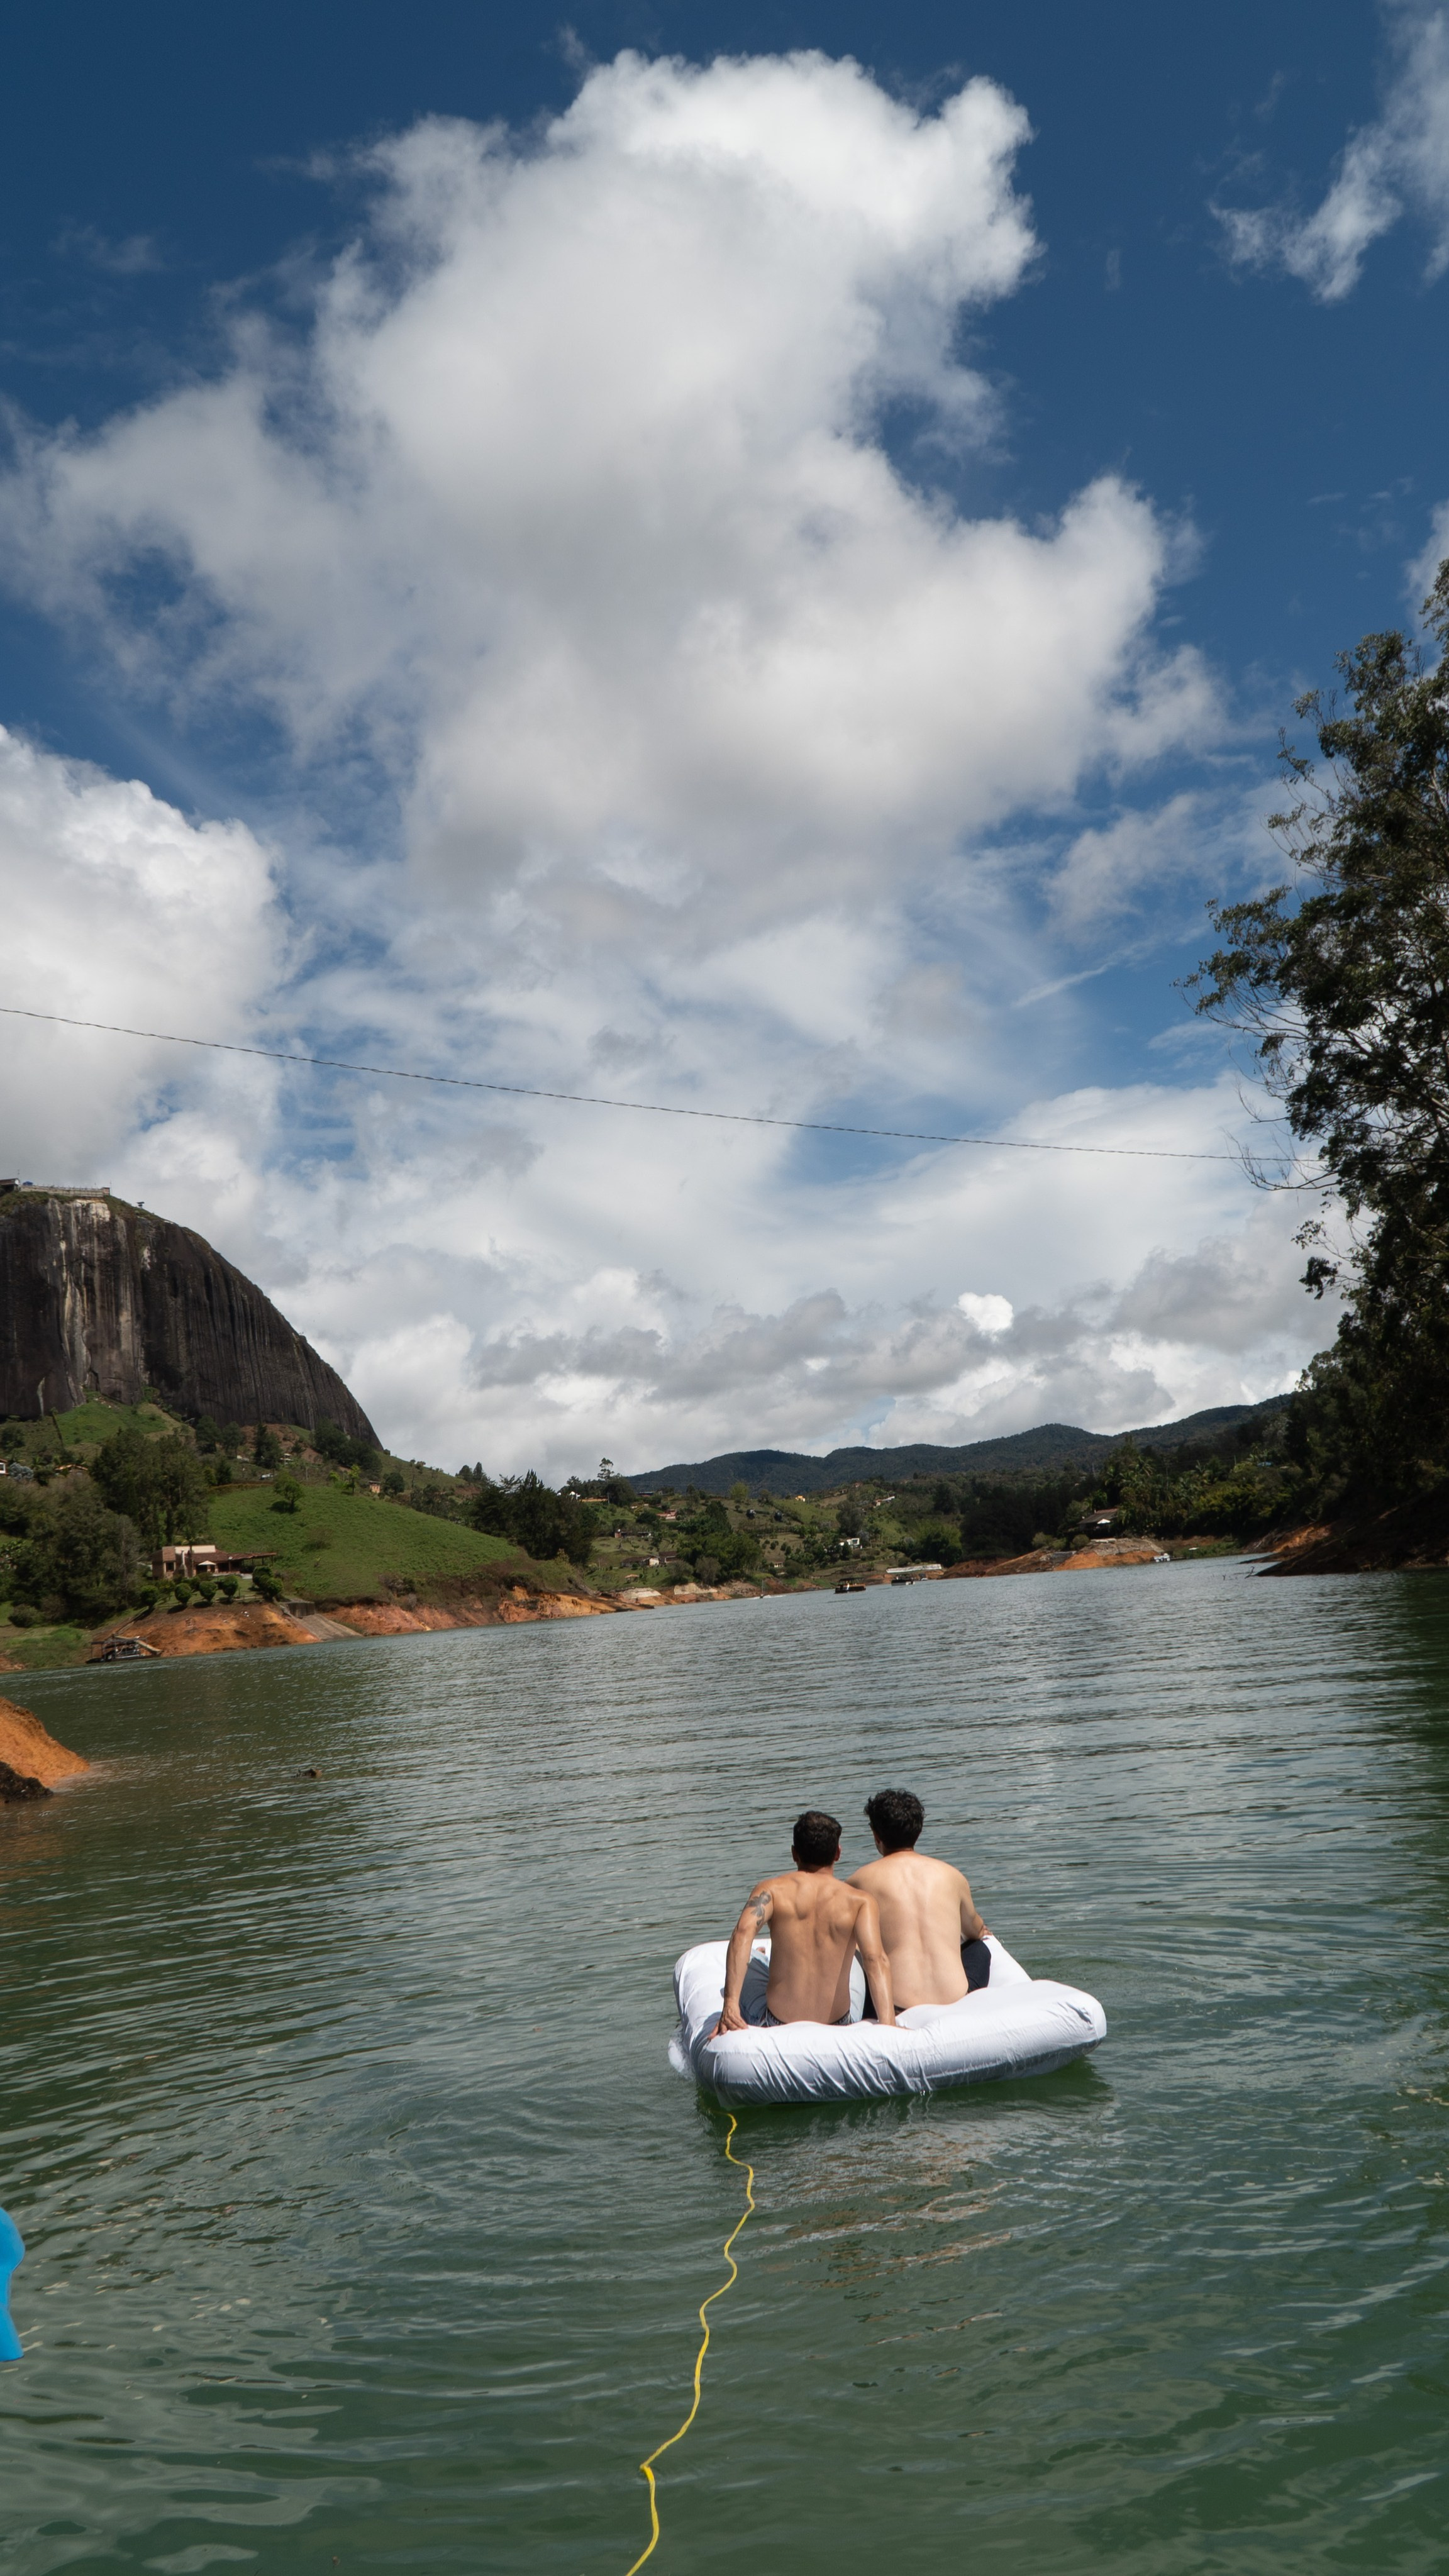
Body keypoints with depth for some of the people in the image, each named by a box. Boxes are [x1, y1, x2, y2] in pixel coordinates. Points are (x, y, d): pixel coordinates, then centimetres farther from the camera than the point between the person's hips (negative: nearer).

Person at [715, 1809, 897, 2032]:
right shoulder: (860, 1901, -10)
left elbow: (743, 1933, -25)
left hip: (776, 2026, -1)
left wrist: (730, 2004, -30)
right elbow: (875, 1960, -24)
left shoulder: (772, 1890, -9)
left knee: (746, 1971, 33)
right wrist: (888, 2027, -30)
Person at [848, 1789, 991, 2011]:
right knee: (979, 1949, 32)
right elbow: (975, 1930, 30)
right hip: (956, 2004, 2)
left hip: (898, 2012, -2)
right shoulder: (951, 1875, 8)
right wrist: (983, 1933, 56)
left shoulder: (862, 1880, 2)